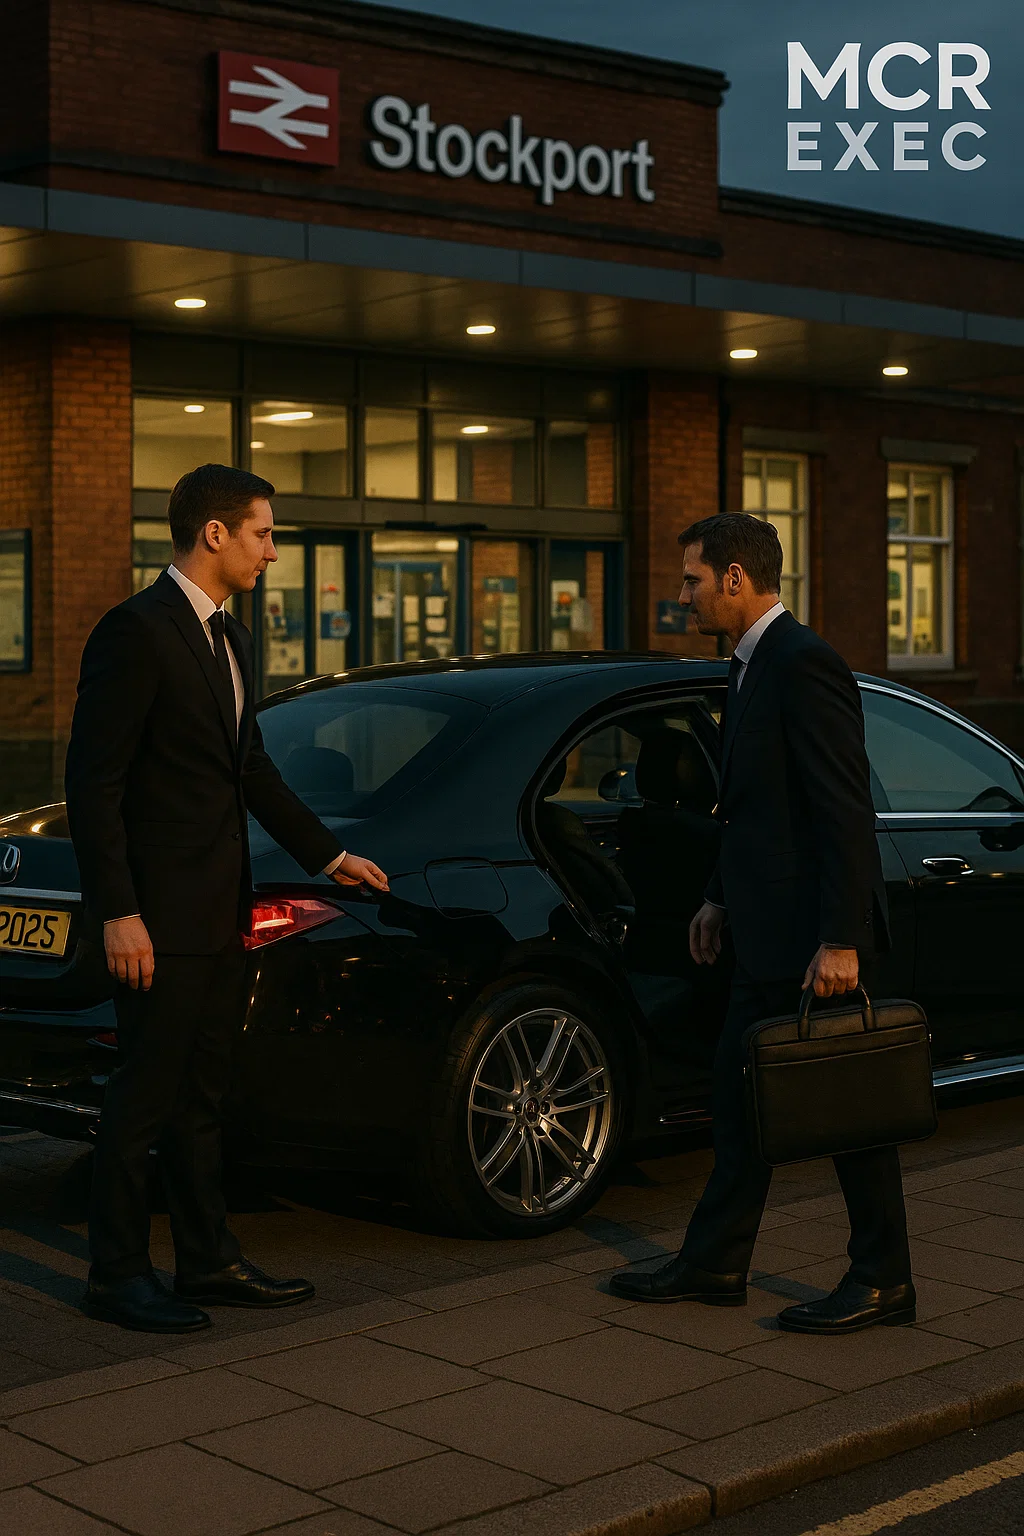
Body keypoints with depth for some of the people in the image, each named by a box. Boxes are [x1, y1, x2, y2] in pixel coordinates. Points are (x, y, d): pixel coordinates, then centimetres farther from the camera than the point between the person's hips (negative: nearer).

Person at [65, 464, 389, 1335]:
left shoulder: (229, 638, 14)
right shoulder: (136, 632, -14)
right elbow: (93, 782, -17)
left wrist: (327, 855, 20)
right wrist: (117, 913, -20)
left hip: (220, 911, 9)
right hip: (161, 915, -9)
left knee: (200, 1097, 15)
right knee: (146, 1096, 0)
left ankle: (210, 1263, 24)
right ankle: (118, 1276, 11)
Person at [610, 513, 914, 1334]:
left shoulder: (804, 664, -17)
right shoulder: (754, 665, 14)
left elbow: (846, 811, -21)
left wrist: (840, 940, -23)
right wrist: (721, 898, 19)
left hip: (816, 932, -10)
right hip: (770, 932, 10)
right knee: (741, 1094, 14)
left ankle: (883, 1281, 14)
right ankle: (714, 1265, 24)